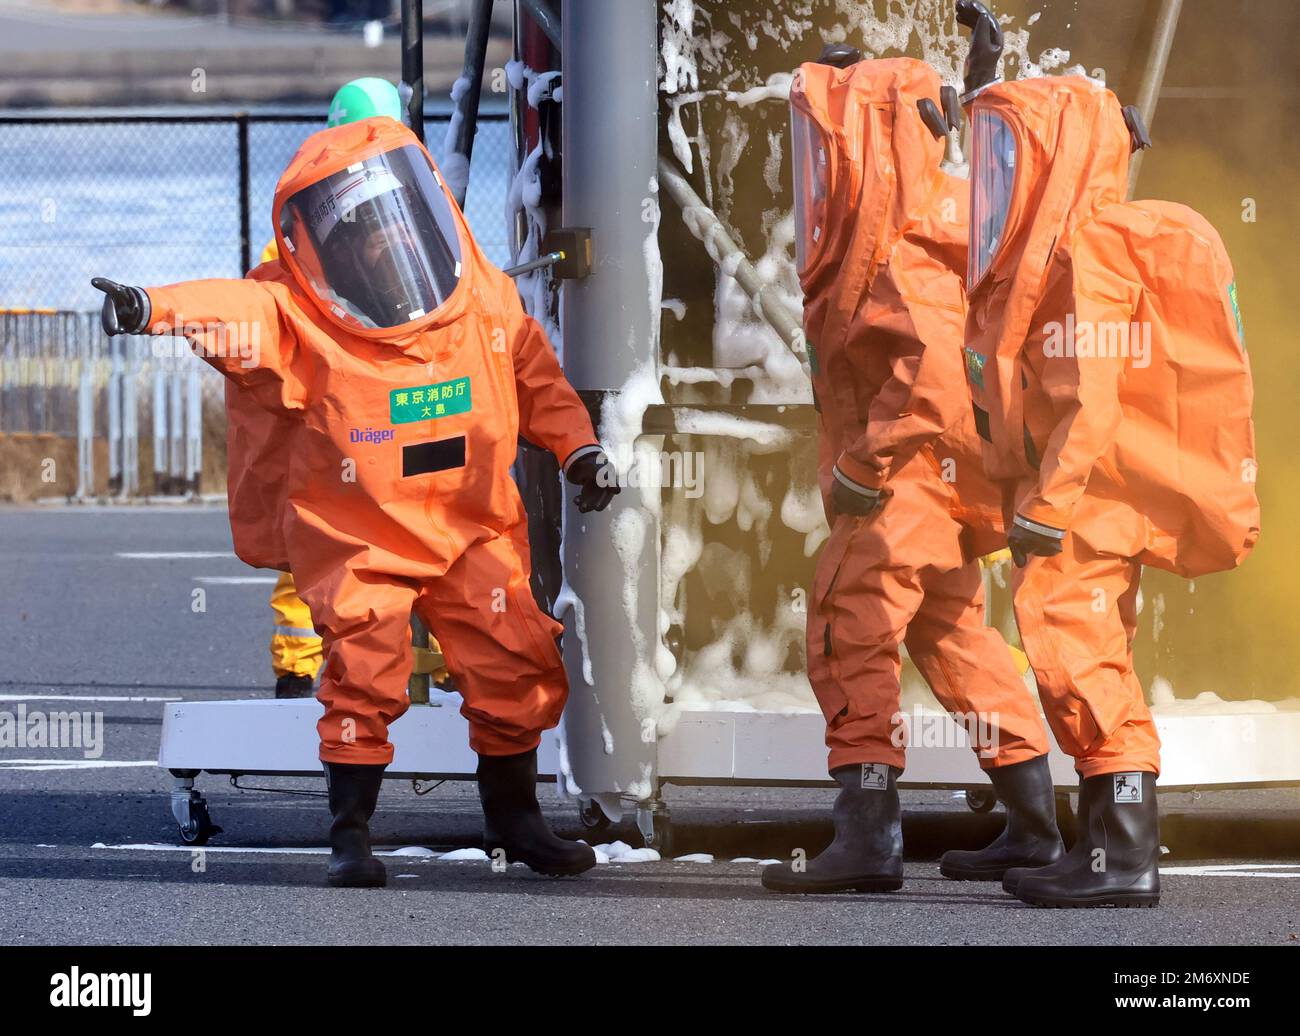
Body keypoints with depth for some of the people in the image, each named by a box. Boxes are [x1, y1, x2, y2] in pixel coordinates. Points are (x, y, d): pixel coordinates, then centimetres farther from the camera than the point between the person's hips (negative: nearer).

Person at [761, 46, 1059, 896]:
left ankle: (870, 837, -18)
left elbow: (932, 362, -30)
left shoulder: (899, 247, -18)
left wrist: (866, 462, -27)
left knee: (850, 633, -13)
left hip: (909, 475, -11)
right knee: (953, 633, 18)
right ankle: (1034, 826, 24)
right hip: (936, 479, 11)